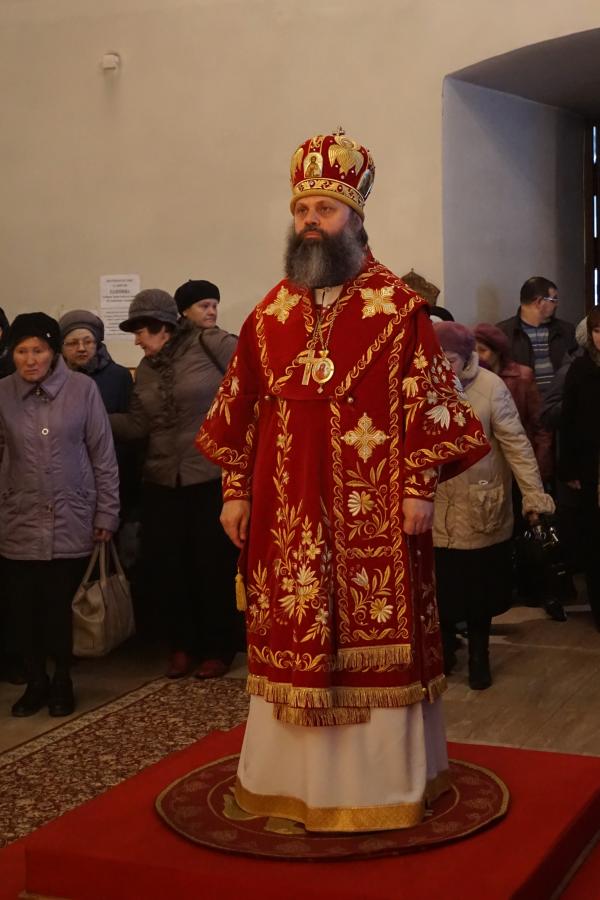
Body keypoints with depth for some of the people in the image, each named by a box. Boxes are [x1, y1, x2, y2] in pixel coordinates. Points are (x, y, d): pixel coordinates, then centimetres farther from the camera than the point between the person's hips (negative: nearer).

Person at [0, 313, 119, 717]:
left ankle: (62, 681, 24)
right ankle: (37, 681, 25)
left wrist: (106, 513, 0)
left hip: (72, 523, -1)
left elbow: (103, 456, -1)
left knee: (60, 609, 0)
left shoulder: (82, 389, -6)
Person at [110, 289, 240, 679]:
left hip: (214, 475, -6)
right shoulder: (146, 370, 12)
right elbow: (137, 424, 6)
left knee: (213, 564, 3)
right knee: (160, 563, 4)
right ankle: (183, 643, 24)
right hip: (163, 479, 6)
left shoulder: (211, 344, -8)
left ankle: (218, 648, 21)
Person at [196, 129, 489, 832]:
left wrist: (418, 488, -10)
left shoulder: (398, 307, -2)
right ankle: (293, 776, 23)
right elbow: (241, 408, 12)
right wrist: (234, 490, 8)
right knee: (293, 640, 9)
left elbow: (427, 402, -5)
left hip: (373, 510, -4)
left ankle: (382, 780, 17)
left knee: (377, 641, 3)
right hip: (287, 511, 4)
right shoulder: (270, 314, 10)